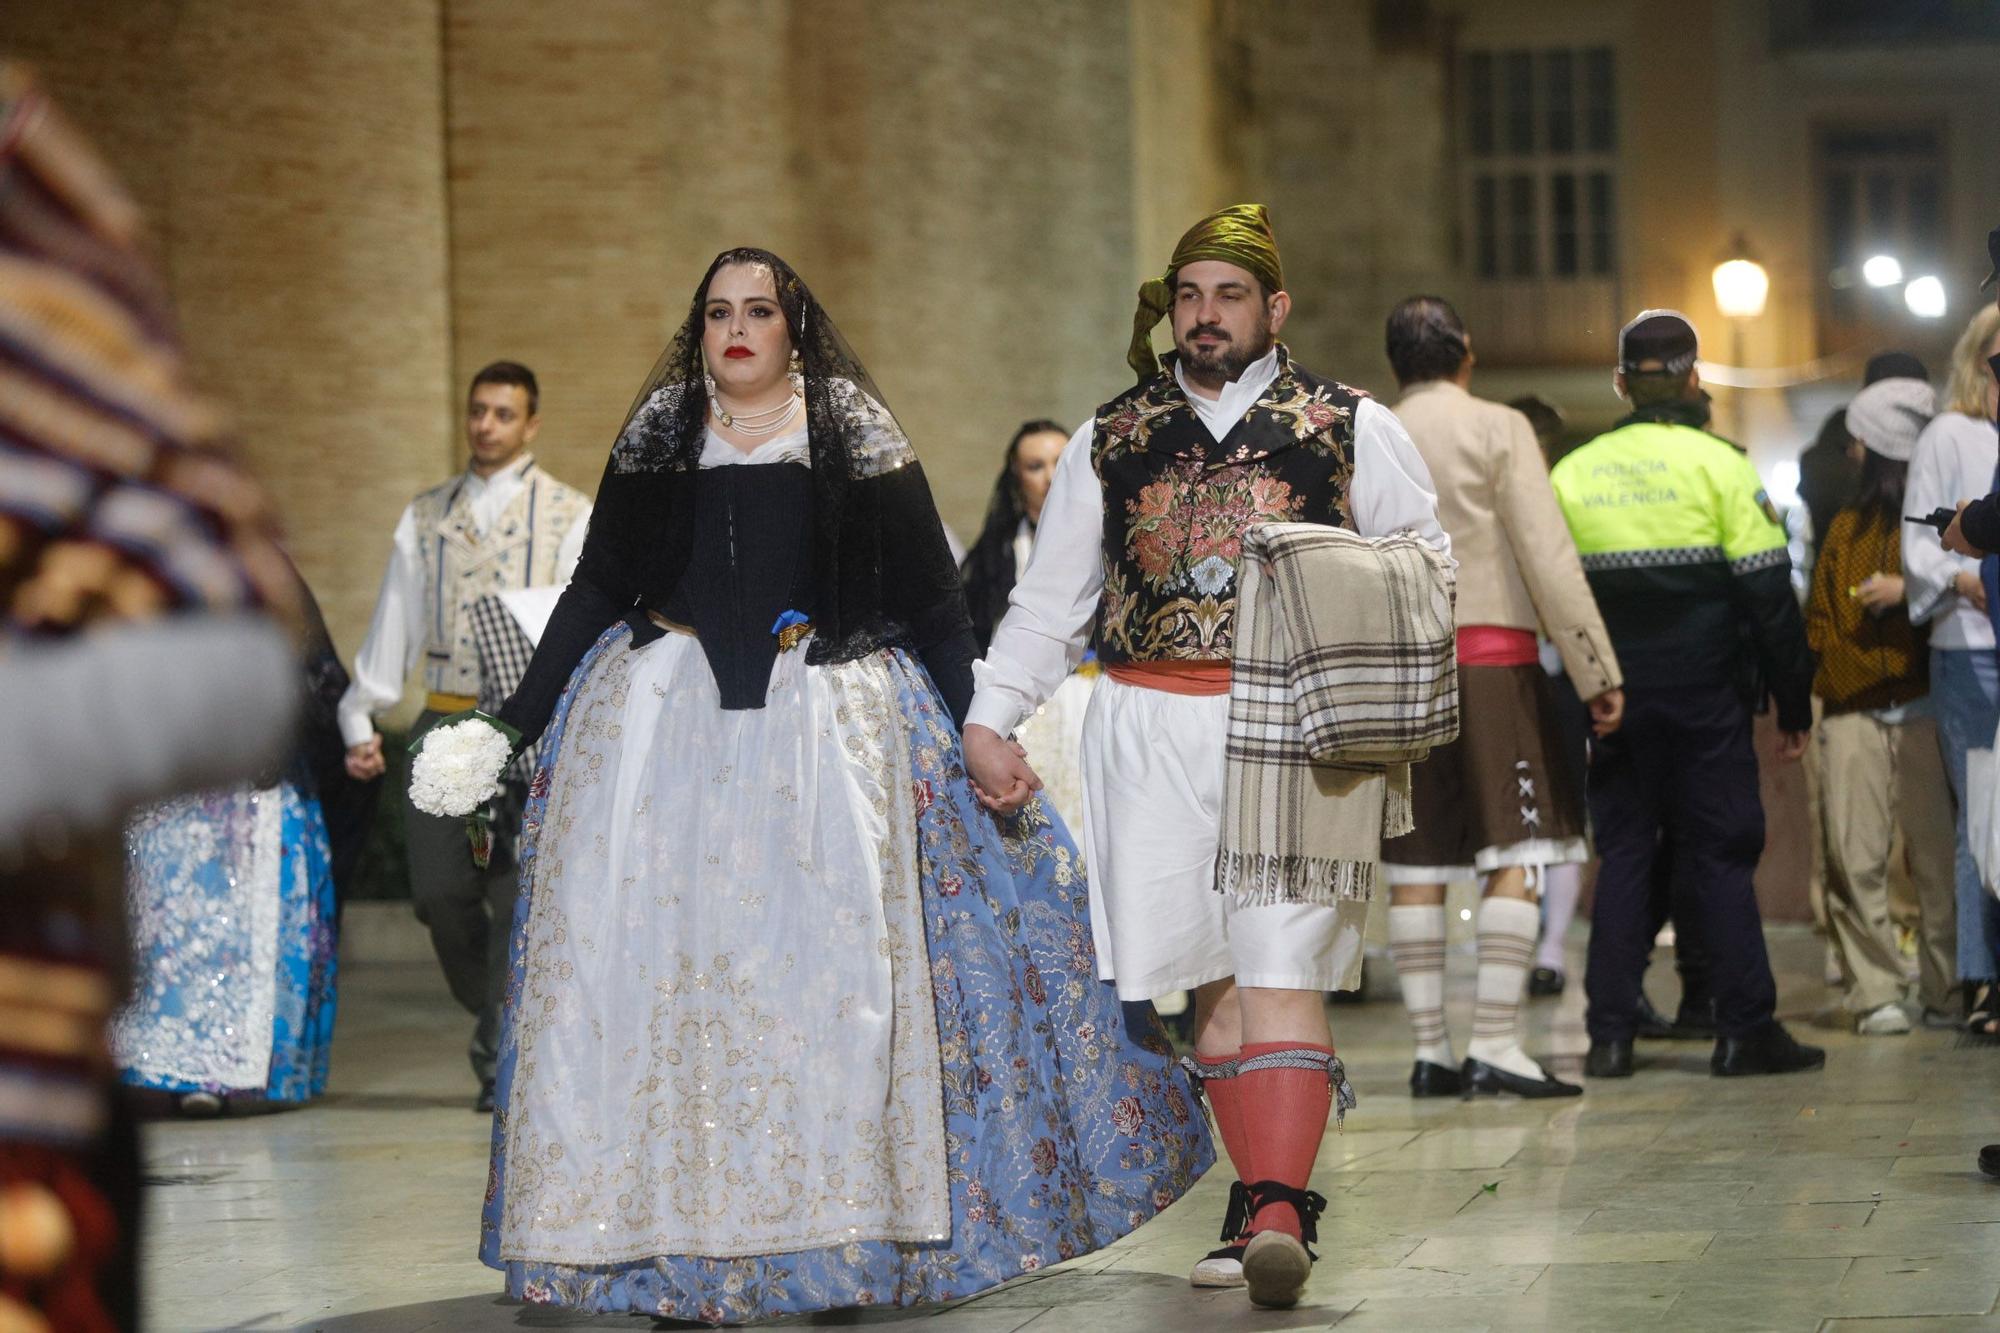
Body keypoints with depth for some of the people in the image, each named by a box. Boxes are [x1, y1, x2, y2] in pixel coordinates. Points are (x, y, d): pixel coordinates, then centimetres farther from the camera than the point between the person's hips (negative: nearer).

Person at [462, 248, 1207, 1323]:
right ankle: (667, 1227, 1)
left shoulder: (858, 440, 5)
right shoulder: (657, 440, 11)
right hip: (663, 726, 2)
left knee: (829, 959, -6)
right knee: (656, 961, -4)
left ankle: (840, 1227, 2)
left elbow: (932, 599, 4)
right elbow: (595, 591, 13)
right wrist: (517, 721, 8)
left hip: (827, 730, -2)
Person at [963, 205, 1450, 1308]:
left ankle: (1276, 1208, -20)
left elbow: (1430, 563, 13)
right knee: (1213, 980, 3)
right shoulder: (1111, 439, 14)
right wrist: (989, 719, 7)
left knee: (1282, 970, -13)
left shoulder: (1351, 427, 8)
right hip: (1153, 731, 3)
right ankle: (1265, 1202, 10)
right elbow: (1050, 599, 16)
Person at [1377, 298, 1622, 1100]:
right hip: (1491, 657, -5)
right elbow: (1549, 558, -9)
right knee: (1516, 857, -5)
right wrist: (1598, 672, -8)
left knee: (1415, 865, 5)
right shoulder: (1497, 430, -2)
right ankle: (1494, 1045, -13)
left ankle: (1430, 1051, 6)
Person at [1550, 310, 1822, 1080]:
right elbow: (1768, 592, -7)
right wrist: (1794, 701, 0)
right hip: (1706, 698, -3)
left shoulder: (1573, 474, 6)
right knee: (1721, 856, 2)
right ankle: (1745, 1030, 1)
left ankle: (1610, 1034, 5)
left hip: (1617, 698, 3)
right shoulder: (1718, 465, -5)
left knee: (1623, 854, 8)